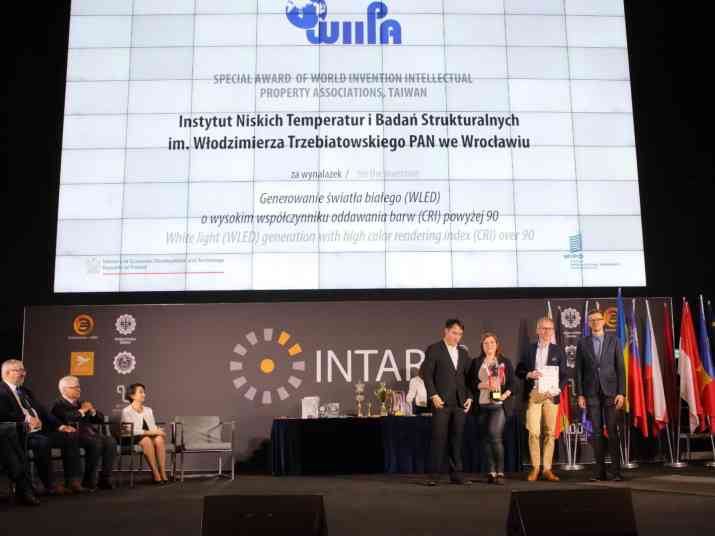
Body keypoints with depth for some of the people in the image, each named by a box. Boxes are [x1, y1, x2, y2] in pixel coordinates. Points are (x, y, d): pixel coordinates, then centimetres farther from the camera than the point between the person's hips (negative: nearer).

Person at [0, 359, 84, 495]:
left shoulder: (25, 391, 24)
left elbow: (42, 411, 20)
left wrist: (60, 426, 8)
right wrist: (26, 419, -19)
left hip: (39, 431, 9)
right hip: (22, 434, -9)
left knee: (71, 436, -7)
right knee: (43, 442, -37)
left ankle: (73, 481, -9)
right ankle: (50, 485, -24)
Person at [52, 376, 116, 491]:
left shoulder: (81, 403, 27)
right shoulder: (59, 405, 7)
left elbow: (101, 420, 23)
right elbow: (67, 419, -17)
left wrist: (92, 411, 5)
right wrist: (82, 410, -5)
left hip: (90, 434, 6)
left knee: (110, 441, -22)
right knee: (96, 443, -34)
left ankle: (105, 479, -20)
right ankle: (89, 480, -22)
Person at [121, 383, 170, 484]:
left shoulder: (148, 410, 21)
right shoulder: (126, 411, 3)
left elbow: (154, 427, 13)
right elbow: (131, 430, -10)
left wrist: (158, 431, -11)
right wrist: (149, 432, -18)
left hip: (151, 436, 4)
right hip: (134, 439, -4)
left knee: (159, 439, -31)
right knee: (146, 440, -37)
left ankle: (163, 473, -34)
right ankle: (156, 474, -35)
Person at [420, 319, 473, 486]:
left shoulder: (463, 353, 17)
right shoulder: (434, 350, 0)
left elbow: (468, 377, 17)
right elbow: (427, 374, -4)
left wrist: (469, 397, 6)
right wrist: (433, 395, -12)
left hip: (460, 403, 5)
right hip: (441, 401, -5)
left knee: (456, 438, 5)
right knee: (439, 438, -5)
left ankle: (456, 474, 11)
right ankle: (435, 474, 0)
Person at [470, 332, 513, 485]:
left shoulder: (505, 362, 9)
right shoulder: (476, 363, 11)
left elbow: (512, 383, 6)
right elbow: (471, 383, 5)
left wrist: (506, 394, -11)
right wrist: (483, 385, -12)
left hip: (499, 405, -2)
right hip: (482, 405, 3)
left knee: (495, 435, -16)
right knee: (486, 439, 4)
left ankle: (500, 473, -10)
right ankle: (492, 472, 12)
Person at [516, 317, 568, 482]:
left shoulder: (558, 351, 8)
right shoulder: (529, 350, 10)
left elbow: (564, 375, 6)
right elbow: (518, 371, 9)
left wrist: (558, 389, -11)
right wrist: (529, 374, -11)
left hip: (551, 395, 0)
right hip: (533, 395, 0)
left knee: (549, 432, 2)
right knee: (534, 432, -5)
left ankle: (547, 469, 10)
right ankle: (535, 467, 6)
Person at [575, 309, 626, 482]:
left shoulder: (614, 341, 4)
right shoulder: (582, 343, 6)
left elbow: (621, 368, 1)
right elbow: (579, 370, 5)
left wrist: (621, 393, -7)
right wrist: (579, 394, -1)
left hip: (610, 391, -1)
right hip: (591, 393, 1)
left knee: (612, 431, -2)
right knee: (597, 432, 3)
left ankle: (616, 471, 2)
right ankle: (600, 471, 7)